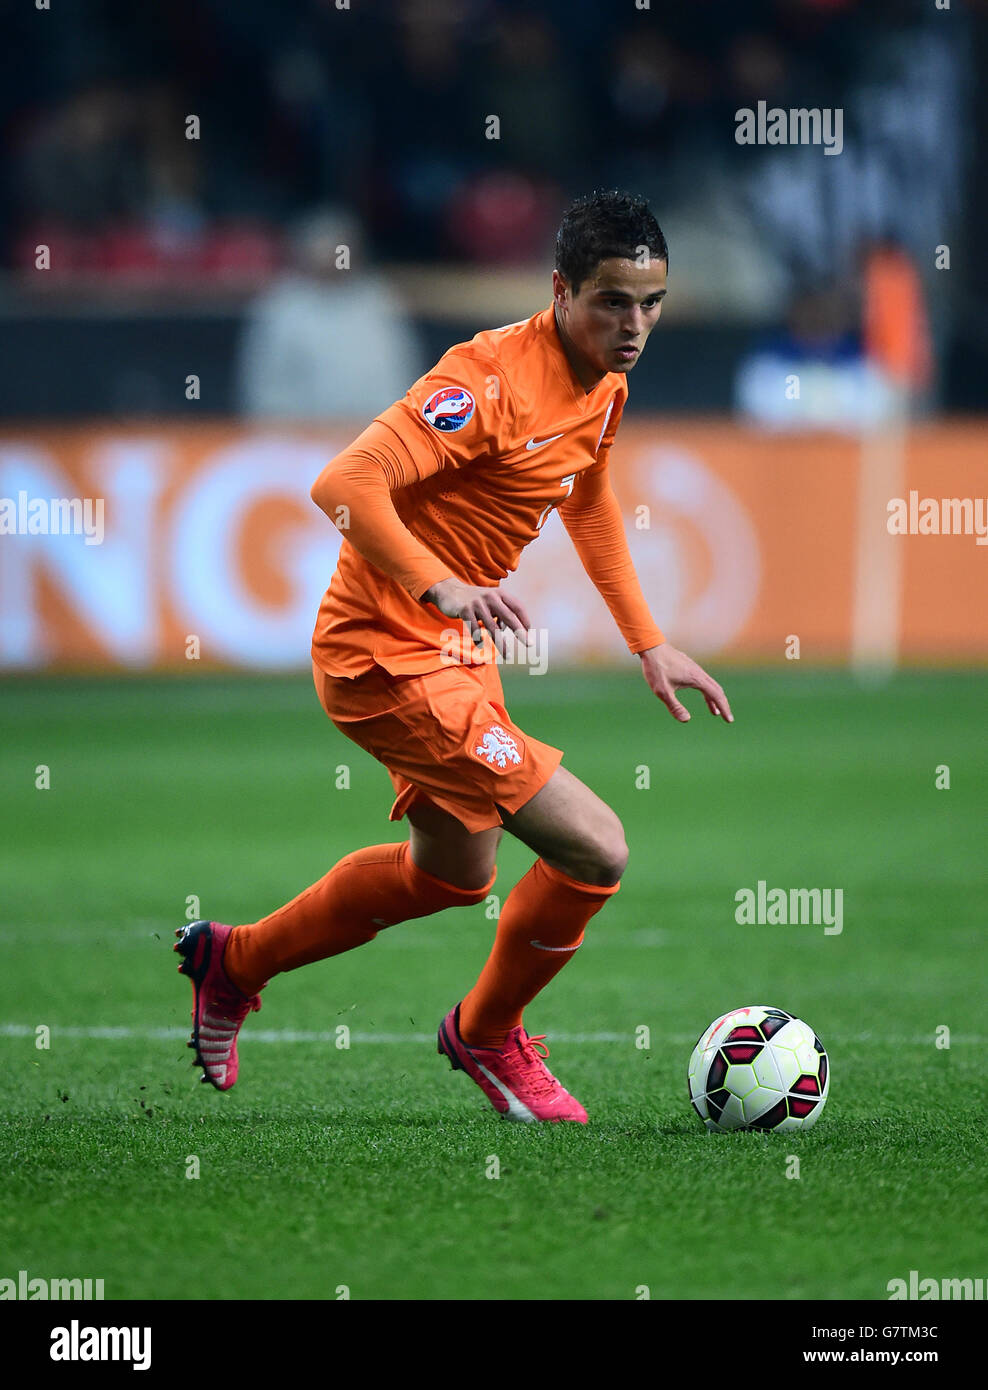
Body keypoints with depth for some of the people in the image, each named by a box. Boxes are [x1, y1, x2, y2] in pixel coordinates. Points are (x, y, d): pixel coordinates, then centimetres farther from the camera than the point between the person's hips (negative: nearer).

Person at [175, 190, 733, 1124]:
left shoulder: (603, 386, 4)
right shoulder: (494, 377, -25)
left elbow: (589, 504, 25)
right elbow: (344, 486, -33)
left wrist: (649, 644, 21)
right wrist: (440, 585, -46)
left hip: (456, 651, 10)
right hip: (386, 658, -10)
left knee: (453, 872, 29)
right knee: (593, 849, -15)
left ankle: (232, 962, 47)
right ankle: (487, 1035, 13)